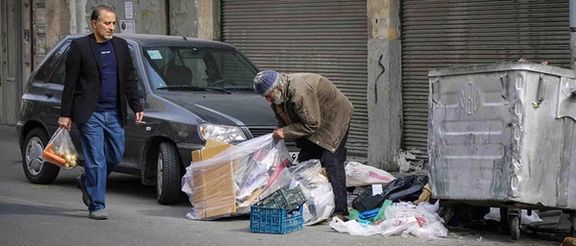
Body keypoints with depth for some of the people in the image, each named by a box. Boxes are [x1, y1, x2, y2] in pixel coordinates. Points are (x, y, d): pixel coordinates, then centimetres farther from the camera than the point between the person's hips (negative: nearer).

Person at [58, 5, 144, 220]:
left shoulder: (121, 46, 10)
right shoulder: (79, 47, -4)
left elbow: (130, 79, 15)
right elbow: (70, 83, -4)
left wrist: (137, 107, 7)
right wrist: (65, 114, -6)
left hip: (114, 113, 5)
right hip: (90, 114, -5)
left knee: (116, 155, 10)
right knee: (96, 160, -5)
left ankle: (86, 182, 34)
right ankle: (97, 206, 3)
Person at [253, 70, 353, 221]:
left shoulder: (300, 92, -36)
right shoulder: (277, 96, -6)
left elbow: (311, 125, -31)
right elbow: (284, 120, 10)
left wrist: (286, 132, -27)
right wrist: (279, 131, -9)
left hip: (335, 119, -9)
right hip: (310, 120, 10)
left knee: (331, 162, -19)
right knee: (305, 161, 3)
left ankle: (340, 211, -23)